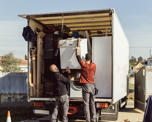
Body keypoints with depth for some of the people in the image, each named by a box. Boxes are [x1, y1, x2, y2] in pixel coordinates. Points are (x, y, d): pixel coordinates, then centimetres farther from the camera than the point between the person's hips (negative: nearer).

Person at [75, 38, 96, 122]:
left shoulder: (83, 64, -6)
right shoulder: (94, 65, 3)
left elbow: (77, 55, 4)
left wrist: (78, 44, 11)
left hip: (86, 85, -4)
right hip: (92, 85, 4)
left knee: (86, 104, -2)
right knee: (92, 103, 9)